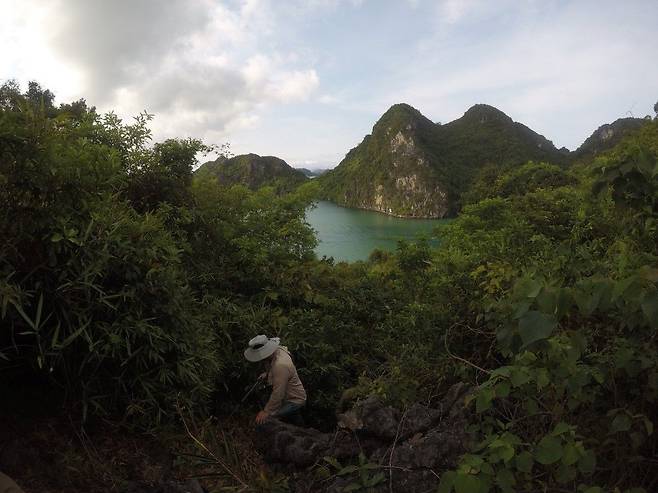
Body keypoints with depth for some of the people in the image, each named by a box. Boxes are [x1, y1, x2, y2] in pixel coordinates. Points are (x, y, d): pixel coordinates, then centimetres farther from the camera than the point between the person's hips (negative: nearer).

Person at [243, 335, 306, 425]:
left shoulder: (281, 365, -36)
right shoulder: (278, 350, -7)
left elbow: (278, 393, -33)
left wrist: (266, 411, -26)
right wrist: (267, 374, 2)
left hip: (294, 401, -10)